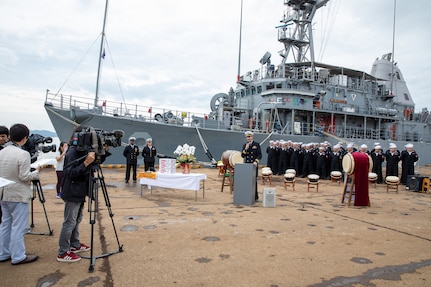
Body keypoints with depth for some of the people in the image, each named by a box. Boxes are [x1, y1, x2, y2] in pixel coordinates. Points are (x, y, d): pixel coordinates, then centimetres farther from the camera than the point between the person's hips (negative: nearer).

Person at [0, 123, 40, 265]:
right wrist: (37, 171, -2)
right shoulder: (23, 154, -18)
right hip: (19, 195, -7)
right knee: (18, 227, 1)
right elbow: (24, 177, -17)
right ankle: (18, 257, 9)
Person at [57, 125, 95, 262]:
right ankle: (63, 253, 8)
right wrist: (86, 162, -35)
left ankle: (75, 245, 31)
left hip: (80, 192, 9)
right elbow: (70, 173, -25)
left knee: (77, 220, 18)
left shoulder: (82, 151, 8)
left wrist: (99, 155, 1)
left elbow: (87, 170, 13)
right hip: (72, 193, -9)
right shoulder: (72, 152, -18)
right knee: (69, 222, -2)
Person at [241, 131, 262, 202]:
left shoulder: (257, 145, 1)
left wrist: (256, 161, -18)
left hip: (254, 165, -3)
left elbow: (260, 155, -3)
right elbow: (242, 156, 4)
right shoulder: (244, 145, 10)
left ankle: (255, 197, 5)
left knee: (254, 180, -2)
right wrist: (246, 149, -11)